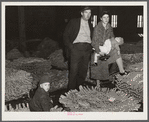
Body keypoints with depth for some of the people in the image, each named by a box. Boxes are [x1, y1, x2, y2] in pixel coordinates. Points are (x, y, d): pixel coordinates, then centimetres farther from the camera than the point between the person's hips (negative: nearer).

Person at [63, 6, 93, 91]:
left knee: (83, 71, 3)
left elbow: (92, 38, 25)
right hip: (76, 48, -4)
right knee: (74, 70, -9)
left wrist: (91, 48, 7)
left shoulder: (90, 25, 19)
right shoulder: (74, 22, 5)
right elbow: (66, 35, 1)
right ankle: (71, 91, -3)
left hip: (87, 49, 5)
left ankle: (79, 90, 11)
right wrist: (71, 47, -8)